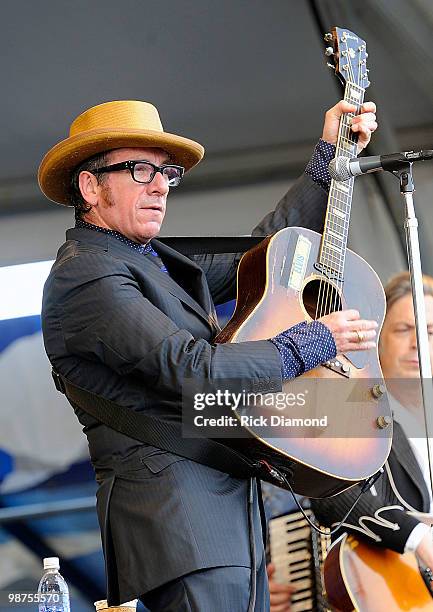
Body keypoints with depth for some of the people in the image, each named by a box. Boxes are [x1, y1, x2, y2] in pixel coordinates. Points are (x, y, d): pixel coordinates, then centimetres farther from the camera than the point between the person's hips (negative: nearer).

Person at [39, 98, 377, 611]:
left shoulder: (153, 260, 19)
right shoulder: (89, 275, -11)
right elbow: (196, 372, -19)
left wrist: (329, 156, 21)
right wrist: (315, 342, -8)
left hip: (233, 508, 9)